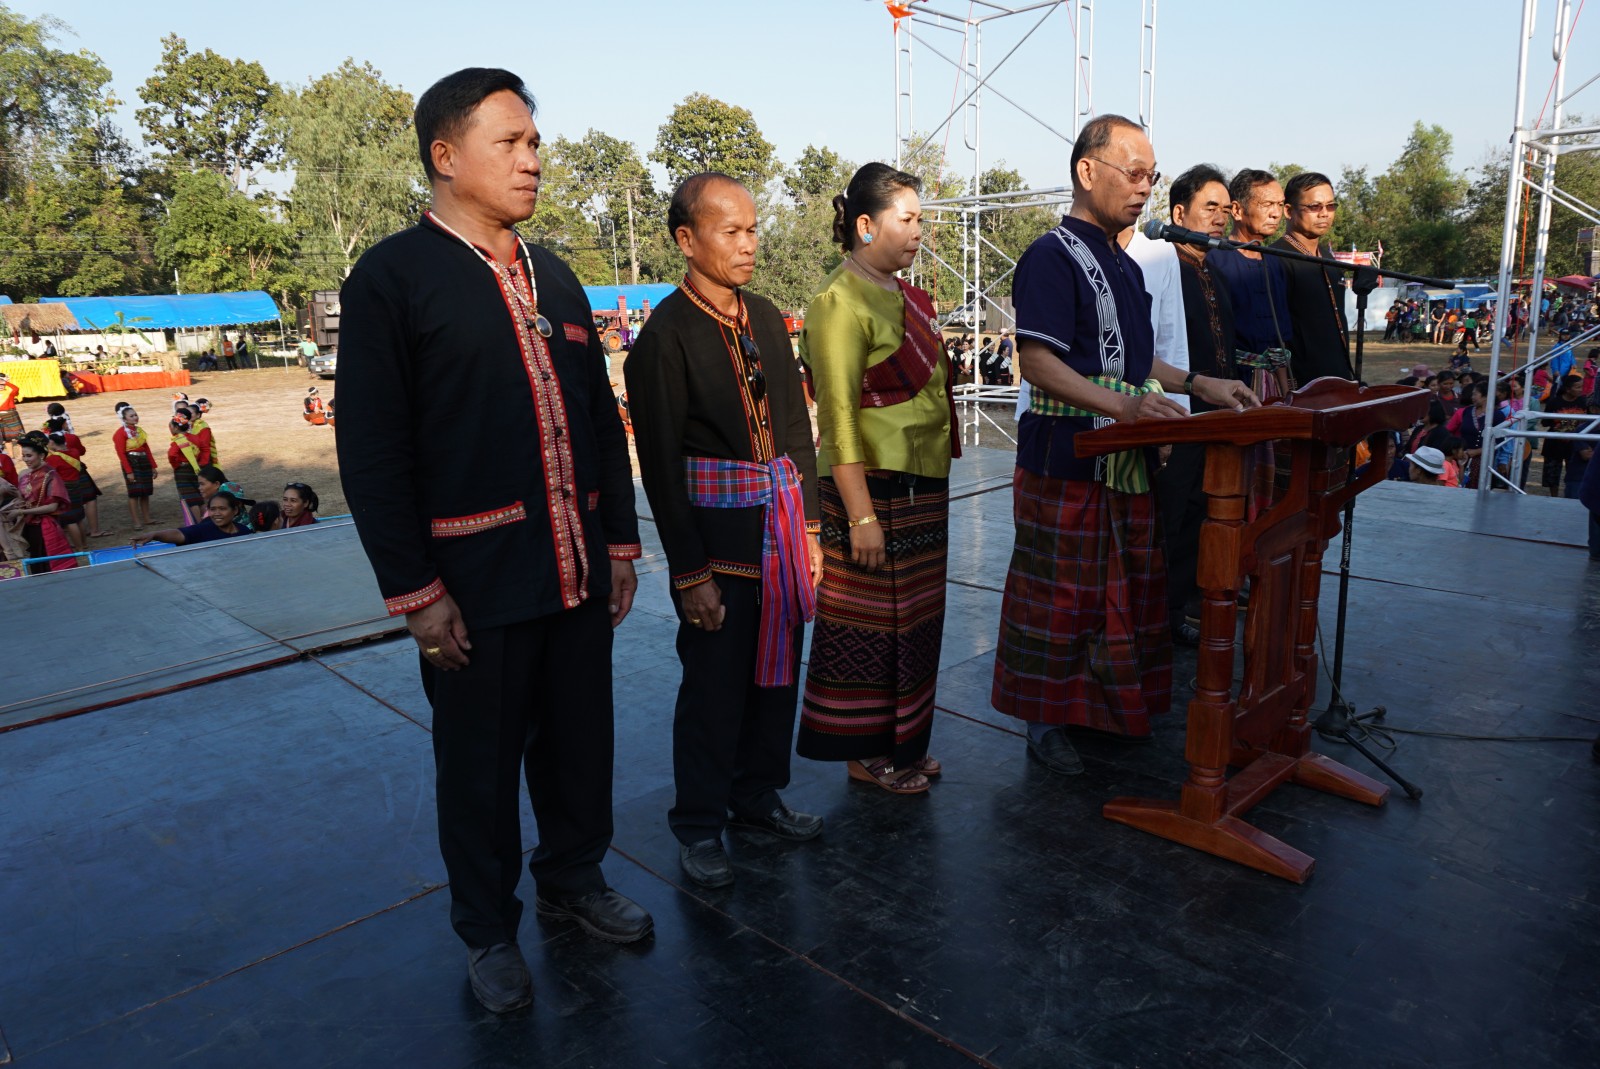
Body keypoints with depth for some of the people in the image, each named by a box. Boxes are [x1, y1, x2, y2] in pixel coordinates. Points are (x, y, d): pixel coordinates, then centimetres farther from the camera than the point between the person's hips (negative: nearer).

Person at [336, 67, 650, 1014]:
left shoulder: (555, 278, 12)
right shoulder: (392, 278, -6)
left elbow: (603, 420, 13)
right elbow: (373, 452, -10)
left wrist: (620, 542, 11)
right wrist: (415, 593, -12)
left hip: (578, 572, 5)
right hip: (475, 584, -5)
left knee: (579, 742, 16)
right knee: (481, 762, 11)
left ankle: (574, 880, 41)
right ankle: (489, 929, 33)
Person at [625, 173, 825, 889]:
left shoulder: (766, 319, 8)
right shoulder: (666, 335, -12)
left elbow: (796, 427, 12)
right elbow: (661, 464, -13)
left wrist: (807, 527, 10)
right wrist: (690, 573, -13)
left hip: (781, 520, 6)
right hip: (716, 528, -6)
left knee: (777, 665, 15)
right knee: (715, 680, 4)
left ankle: (757, 794, 35)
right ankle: (700, 823, 24)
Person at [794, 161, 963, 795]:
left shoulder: (903, 295, 14)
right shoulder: (841, 302, -13)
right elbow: (838, 418, -19)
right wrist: (861, 515, -22)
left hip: (922, 486, 9)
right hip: (875, 488, -9)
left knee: (913, 620, 15)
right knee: (871, 624, 2)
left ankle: (902, 745, 29)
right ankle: (866, 756, 17)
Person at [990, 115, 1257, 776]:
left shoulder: (1125, 267, 18)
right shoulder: (1053, 257, -10)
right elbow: (1036, 360, -20)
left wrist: (1197, 385, 13)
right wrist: (1121, 406, -31)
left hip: (1126, 463, 9)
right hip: (1066, 461, -9)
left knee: (1127, 593, 16)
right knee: (1061, 598, -1)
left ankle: (1108, 708, 31)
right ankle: (1047, 722, 13)